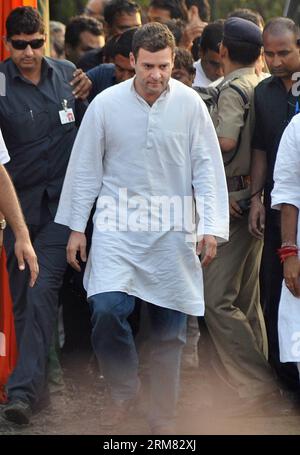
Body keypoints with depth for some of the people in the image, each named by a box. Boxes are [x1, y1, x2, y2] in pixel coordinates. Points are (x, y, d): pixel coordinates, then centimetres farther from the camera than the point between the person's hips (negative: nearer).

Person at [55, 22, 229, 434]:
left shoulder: (189, 103, -3)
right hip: (117, 226, -1)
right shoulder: (106, 104, -4)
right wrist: (76, 227, 6)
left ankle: (163, 419, 19)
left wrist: (212, 227, -4)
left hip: (172, 230, 1)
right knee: (106, 310, -19)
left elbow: (206, 168, 2)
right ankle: (123, 389, 7)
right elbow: (86, 168, 4)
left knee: (169, 330, 5)